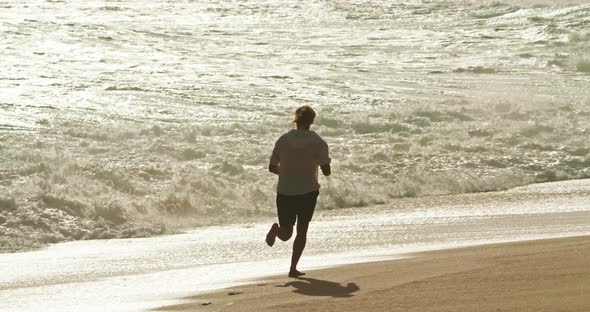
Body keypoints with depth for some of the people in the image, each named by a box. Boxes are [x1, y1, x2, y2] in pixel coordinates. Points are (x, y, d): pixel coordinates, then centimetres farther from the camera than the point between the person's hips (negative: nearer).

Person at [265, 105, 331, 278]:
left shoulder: (283, 140, 0)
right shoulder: (318, 142, -8)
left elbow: (272, 167, 4)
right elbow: (326, 171, -12)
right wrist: (326, 164, 12)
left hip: (284, 192, 2)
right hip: (308, 192, -2)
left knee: (286, 234, 15)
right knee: (302, 231, 14)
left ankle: (277, 230, -20)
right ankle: (293, 268, 6)